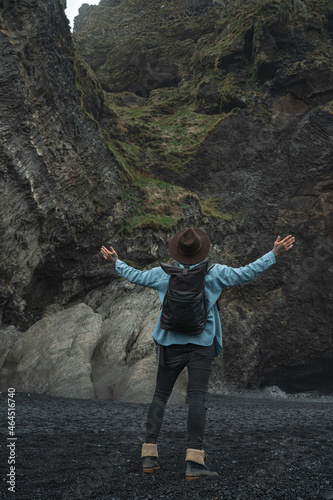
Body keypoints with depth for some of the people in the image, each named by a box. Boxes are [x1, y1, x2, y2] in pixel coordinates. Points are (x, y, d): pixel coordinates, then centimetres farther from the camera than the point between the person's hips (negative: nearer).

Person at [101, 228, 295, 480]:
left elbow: (135, 275, 15)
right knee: (197, 397, -4)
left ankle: (149, 453, 10)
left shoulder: (164, 273, 2)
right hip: (201, 344, -2)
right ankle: (195, 460, -6)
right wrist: (274, 254, 2)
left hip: (171, 343, 2)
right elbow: (246, 273, -5)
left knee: (160, 395, 11)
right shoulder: (213, 273, -4)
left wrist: (116, 261, 32)